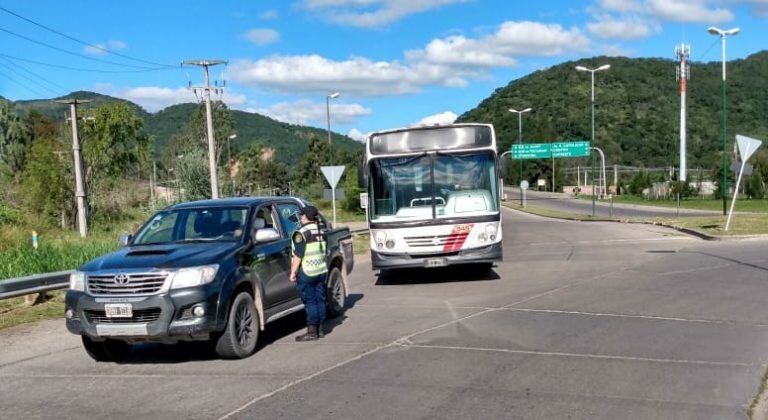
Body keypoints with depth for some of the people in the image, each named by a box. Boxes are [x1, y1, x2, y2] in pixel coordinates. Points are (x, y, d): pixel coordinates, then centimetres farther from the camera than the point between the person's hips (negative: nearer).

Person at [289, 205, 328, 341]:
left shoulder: (302, 233, -12)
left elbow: (298, 255, -15)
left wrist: (293, 272, -10)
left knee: (310, 301, -3)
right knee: (320, 300, 10)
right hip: (322, 270, 7)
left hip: (307, 272, -7)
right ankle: (319, 329, 16)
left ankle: (312, 332, -1)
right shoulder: (320, 231, 12)